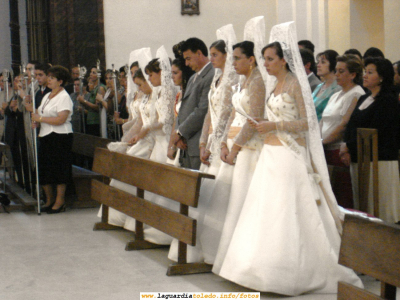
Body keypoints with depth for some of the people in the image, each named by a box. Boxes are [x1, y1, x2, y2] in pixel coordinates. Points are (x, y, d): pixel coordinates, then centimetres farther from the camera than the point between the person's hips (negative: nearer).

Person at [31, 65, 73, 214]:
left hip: (60, 137, -9)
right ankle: (49, 200, 23)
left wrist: (40, 119, -16)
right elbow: (41, 114, 23)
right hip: (45, 136, 9)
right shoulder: (47, 96, 17)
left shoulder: (64, 97, -10)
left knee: (59, 171, -3)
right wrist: (36, 122, 0)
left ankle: (59, 202, 6)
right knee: (43, 169, 9)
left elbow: (61, 119, -20)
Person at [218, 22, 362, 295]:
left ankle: (293, 272, 1)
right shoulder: (276, 84, 15)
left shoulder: (295, 84, -9)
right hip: (271, 155, 8)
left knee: (287, 211, -7)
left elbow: (307, 123, -13)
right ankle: (268, 266, 13)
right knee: (267, 210, 7)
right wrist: (263, 126, 8)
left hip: (289, 157, -8)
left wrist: (274, 125, -19)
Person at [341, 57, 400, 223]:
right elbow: (351, 126, 14)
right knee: (360, 206, 7)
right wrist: (345, 149, -3)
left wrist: (348, 147, -8)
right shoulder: (363, 99, 18)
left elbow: (374, 131, -14)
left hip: (378, 160, -8)